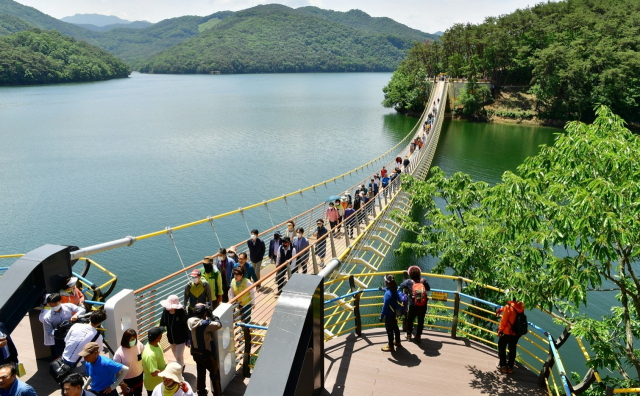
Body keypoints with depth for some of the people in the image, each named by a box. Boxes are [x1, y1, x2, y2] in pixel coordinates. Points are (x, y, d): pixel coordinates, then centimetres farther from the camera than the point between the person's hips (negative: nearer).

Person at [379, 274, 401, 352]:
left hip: (389, 315, -9)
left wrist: (381, 316, -18)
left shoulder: (387, 293, -28)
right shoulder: (395, 291, -3)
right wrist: (383, 289, 41)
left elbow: (385, 306, -26)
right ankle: (397, 342, 44)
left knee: (389, 330, 6)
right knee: (395, 327, 25)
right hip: (394, 314, 9)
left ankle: (391, 346, 17)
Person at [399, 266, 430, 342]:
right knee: (421, 321, 18)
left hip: (413, 306, -1)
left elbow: (401, 286, 3)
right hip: (423, 306, 1)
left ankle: (409, 335, 32)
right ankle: (418, 336, 26)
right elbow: (428, 288, 7)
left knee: (410, 320, 21)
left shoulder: (409, 281, -9)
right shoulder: (423, 280, -6)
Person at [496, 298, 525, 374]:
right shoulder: (521, 306, -6)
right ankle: (510, 366, 23)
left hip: (507, 332, -5)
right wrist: (502, 309, 20)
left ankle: (503, 365, 17)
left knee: (501, 347, 14)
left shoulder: (509, 307, -24)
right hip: (516, 333, 5)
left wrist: (500, 330, -5)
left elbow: (504, 320, -18)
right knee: (512, 349, 17)